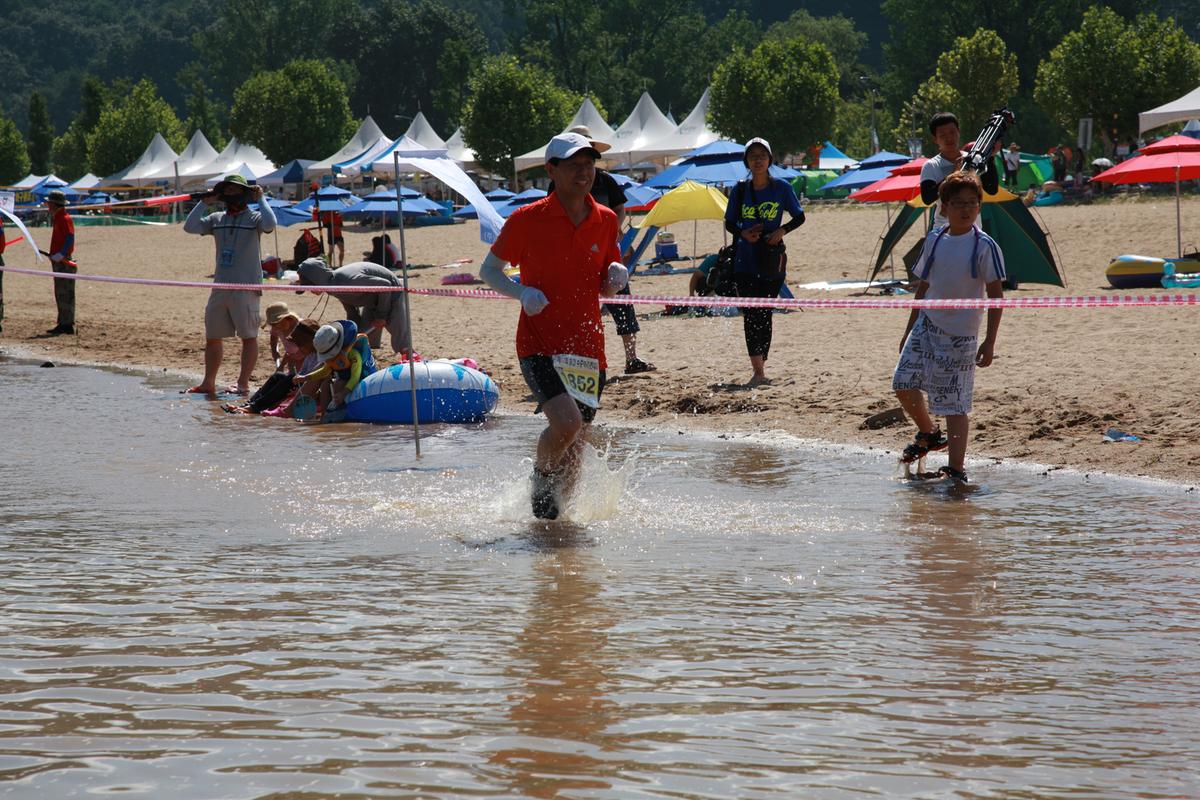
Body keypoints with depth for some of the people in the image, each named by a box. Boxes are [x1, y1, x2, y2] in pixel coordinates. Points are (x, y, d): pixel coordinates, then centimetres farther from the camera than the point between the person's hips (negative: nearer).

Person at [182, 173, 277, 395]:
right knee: (212, 336, 10)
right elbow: (190, 227, 4)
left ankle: (243, 383, 0)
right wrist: (204, 202, 4)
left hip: (245, 288, -6)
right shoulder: (216, 219, 13)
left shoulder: (253, 218, -1)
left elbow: (269, 224, -23)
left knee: (249, 336, -3)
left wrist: (261, 199, -12)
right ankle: (208, 383, 18)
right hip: (220, 286, 6)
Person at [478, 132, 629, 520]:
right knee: (567, 422, -24)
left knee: (574, 449, 7)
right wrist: (522, 292, -14)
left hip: (587, 348, 4)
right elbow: (489, 269, 4)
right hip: (539, 344, -4)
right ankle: (540, 477, 5)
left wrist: (616, 279, -5)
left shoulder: (606, 221, 8)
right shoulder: (527, 219, -5)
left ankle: (556, 506, 29)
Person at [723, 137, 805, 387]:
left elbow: (799, 217, 6)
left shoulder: (781, 188, -1)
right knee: (750, 315, -8)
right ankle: (759, 372, -13)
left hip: (772, 261, -1)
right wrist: (743, 233, -11)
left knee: (764, 315, 4)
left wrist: (782, 231, -12)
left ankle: (760, 368, 15)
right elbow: (729, 223, 10)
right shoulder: (740, 191, 3)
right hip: (745, 261, 1)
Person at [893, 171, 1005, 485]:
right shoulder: (934, 240, 7)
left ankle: (957, 469, -1)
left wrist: (990, 342, -14)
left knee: (954, 404, -6)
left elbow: (995, 296, -9)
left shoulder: (985, 246, -9)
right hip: (926, 326, 5)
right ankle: (929, 433, 27)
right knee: (903, 383, 1)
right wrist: (910, 329, 18)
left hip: (960, 335, -5)